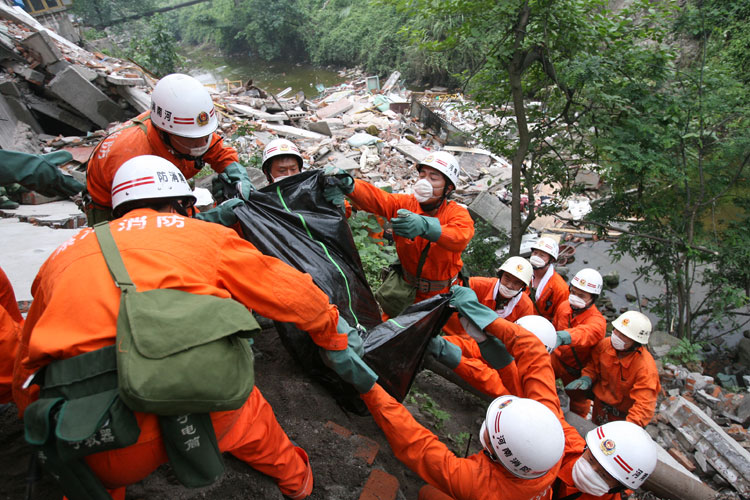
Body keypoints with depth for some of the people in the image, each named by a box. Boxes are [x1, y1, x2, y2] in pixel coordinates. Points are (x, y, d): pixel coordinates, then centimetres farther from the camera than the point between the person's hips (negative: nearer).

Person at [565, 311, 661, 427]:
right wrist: (586, 378, -19)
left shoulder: (646, 368, -33)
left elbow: (644, 406, -36)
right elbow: (593, 365, 1)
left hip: (624, 415, -5)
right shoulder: (604, 344, -18)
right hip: (600, 404, 5)